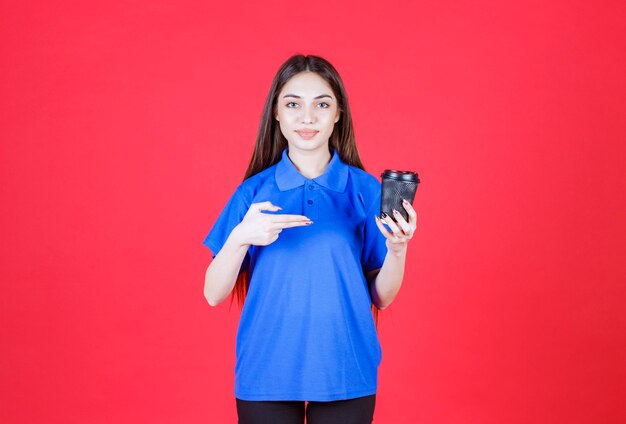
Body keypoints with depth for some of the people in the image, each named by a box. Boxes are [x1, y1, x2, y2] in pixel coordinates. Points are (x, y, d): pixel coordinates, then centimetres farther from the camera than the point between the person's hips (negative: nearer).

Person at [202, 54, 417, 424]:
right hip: (266, 374, 0)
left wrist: (398, 249, -18)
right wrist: (240, 238, -20)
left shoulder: (365, 189, -2)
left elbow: (383, 297, 1)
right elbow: (214, 295, -3)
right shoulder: (253, 192, -1)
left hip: (345, 371, 0)